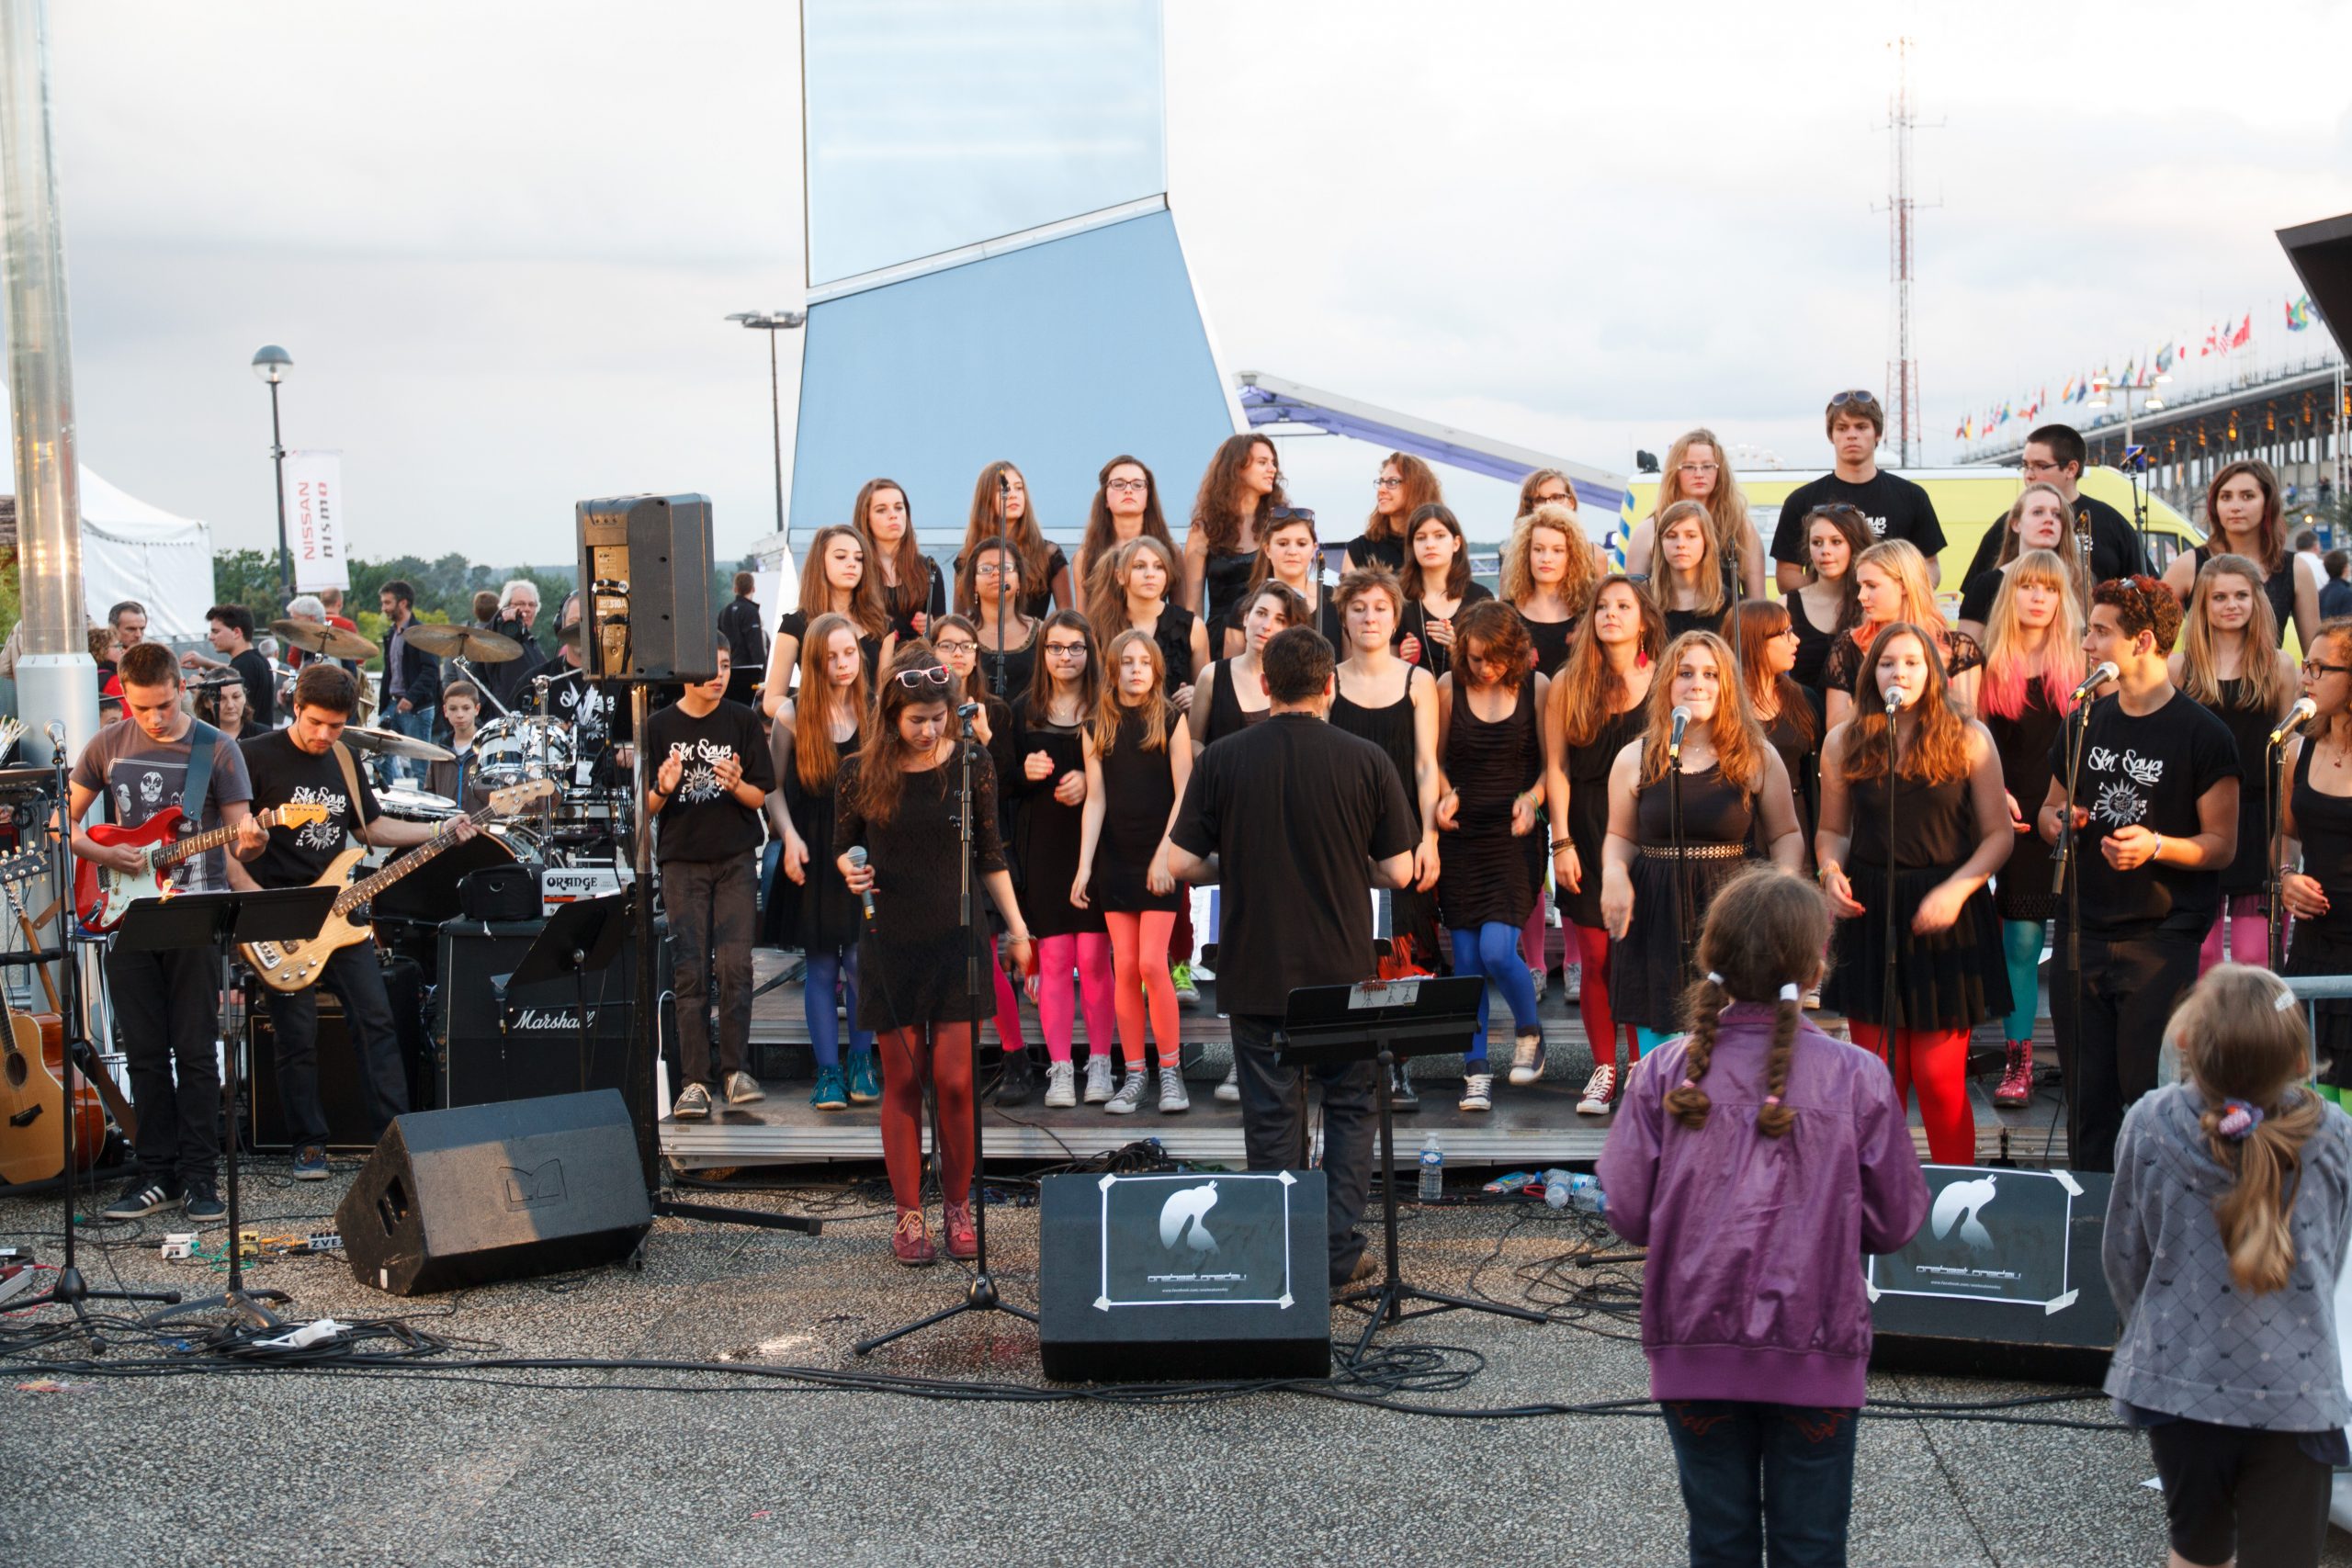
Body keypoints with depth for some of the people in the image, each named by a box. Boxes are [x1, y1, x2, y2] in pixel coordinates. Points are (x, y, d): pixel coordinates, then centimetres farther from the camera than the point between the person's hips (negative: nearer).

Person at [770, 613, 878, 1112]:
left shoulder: (876, 712, 3)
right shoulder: (793, 715, 2)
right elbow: (773, 786, 6)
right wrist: (789, 837, -6)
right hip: (813, 856, 0)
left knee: (861, 961, -5)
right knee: (821, 966, 4)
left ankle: (861, 1061, 14)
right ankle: (828, 1071, 11)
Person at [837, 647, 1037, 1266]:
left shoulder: (971, 765, -1)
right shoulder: (860, 774, -2)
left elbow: (990, 855, 7)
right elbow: (842, 847, 10)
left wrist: (1016, 925, 4)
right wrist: (851, 871, -12)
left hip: (956, 939, 0)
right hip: (891, 942, 0)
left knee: (955, 1081, -2)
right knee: (903, 1082, 3)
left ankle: (958, 1205, 15)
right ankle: (909, 1215, 12)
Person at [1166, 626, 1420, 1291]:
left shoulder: (1222, 760, -6)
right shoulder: (1366, 761, -6)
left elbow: (1182, 862, -5)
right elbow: (1398, 871, -4)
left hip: (1257, 973, 0)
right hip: (1344, 971, 0)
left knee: (1272, 1116, 9)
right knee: (1349, 1107, 14)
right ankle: (1341, 1252, 12)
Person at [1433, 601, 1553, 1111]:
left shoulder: (1538, 688, -2)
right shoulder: (1448, 687, 1)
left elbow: (1551, 764, 2)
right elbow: (1434, 760, 10)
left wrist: (1533, 797, -17)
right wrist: (1446, 795, -9)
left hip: (1514, 837, -2)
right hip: (1460, 835, 2)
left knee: (1496, 950, -14)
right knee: (1466, 958, 2)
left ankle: (1528, 1031, 15)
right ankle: (1476, 1073, 11)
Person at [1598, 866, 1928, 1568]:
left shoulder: (1665, 1072, -8)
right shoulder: (1857, 1077, -9)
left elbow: (1627, 1211, -7)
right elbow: (1895, 1221, -4)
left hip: (1696, 1350, 1)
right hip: (1815, 1352, -1)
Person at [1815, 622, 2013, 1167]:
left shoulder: (1969, 739, 0)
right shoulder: (1844, 743, 6)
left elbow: (1998, 835, 0)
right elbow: (1832, 830, 16)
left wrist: (1957, 889, -15)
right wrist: (1832, 872, -5)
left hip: (1947, 918, -2)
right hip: (1869, 918, 2)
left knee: (1939, 1077, -3)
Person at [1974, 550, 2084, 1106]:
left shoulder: (2082, 664, 5)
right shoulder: (1992, 667, 7)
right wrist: (1996, 794, -6)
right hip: (2015, 818, 1)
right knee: (2020, 940, -2)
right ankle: (2018, 1063, 4)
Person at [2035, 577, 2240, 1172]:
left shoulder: (2202, 734, -6)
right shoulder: (2087, 722, 12)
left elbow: (2222, 845, -5)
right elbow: (2049, 810, 22)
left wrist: (2156, 845, -22)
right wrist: (2060, 822, -1)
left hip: (2161, 939, -5)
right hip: (2081, 934, 5)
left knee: (2150, 1095, -5)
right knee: (2085, 1094, 9)